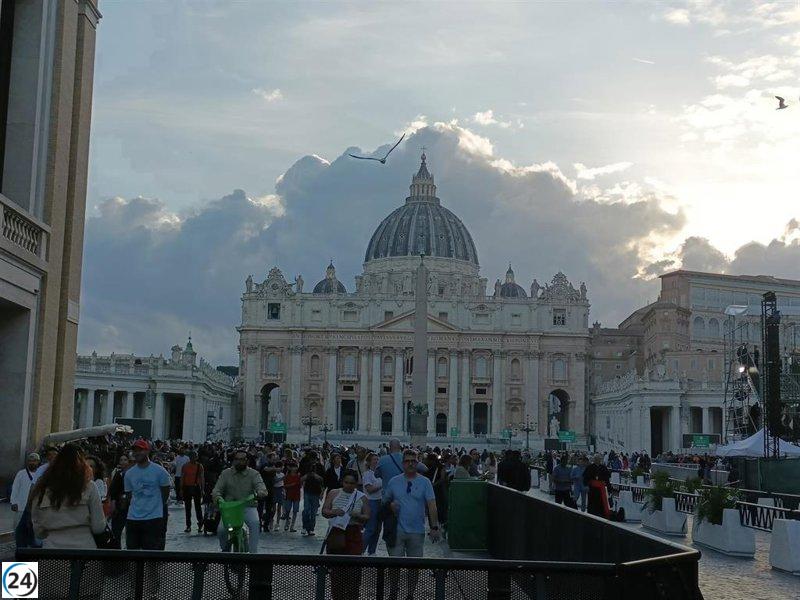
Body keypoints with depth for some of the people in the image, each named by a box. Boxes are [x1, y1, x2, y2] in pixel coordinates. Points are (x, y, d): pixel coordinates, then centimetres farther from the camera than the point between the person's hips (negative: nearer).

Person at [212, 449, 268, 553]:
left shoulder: (253, 474, 4)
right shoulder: (225, 473, 9)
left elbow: (260, 485, -13)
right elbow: (217, 489, 1)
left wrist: (260, 493, -38)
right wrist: (217, 497, -24)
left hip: (248, 506, -1)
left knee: (255, 523, -31)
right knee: (221, 530, -18)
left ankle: (253, 551, -26)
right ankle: (225, 549, 13)